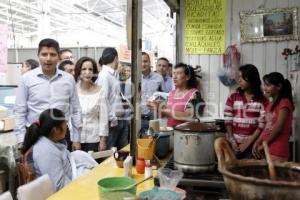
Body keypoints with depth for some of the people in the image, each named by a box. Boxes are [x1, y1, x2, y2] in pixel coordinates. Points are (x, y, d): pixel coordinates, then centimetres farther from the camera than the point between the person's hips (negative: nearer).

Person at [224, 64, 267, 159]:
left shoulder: (262, 100, -2)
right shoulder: (232, 97, 3)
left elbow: (262, 125, -6)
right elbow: (228, 121, 0)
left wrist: (247, 143, -9)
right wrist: (232, 142, -7)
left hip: (252, 144, -1)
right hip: (234, 143, 1)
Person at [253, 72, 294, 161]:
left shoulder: (284, 103, -8)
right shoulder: (270, 105, 15)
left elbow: (278, 127, -15)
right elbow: (266, 127, 12)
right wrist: (257, 143, -1)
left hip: (277, 151, -7)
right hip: (267, 149, 7)